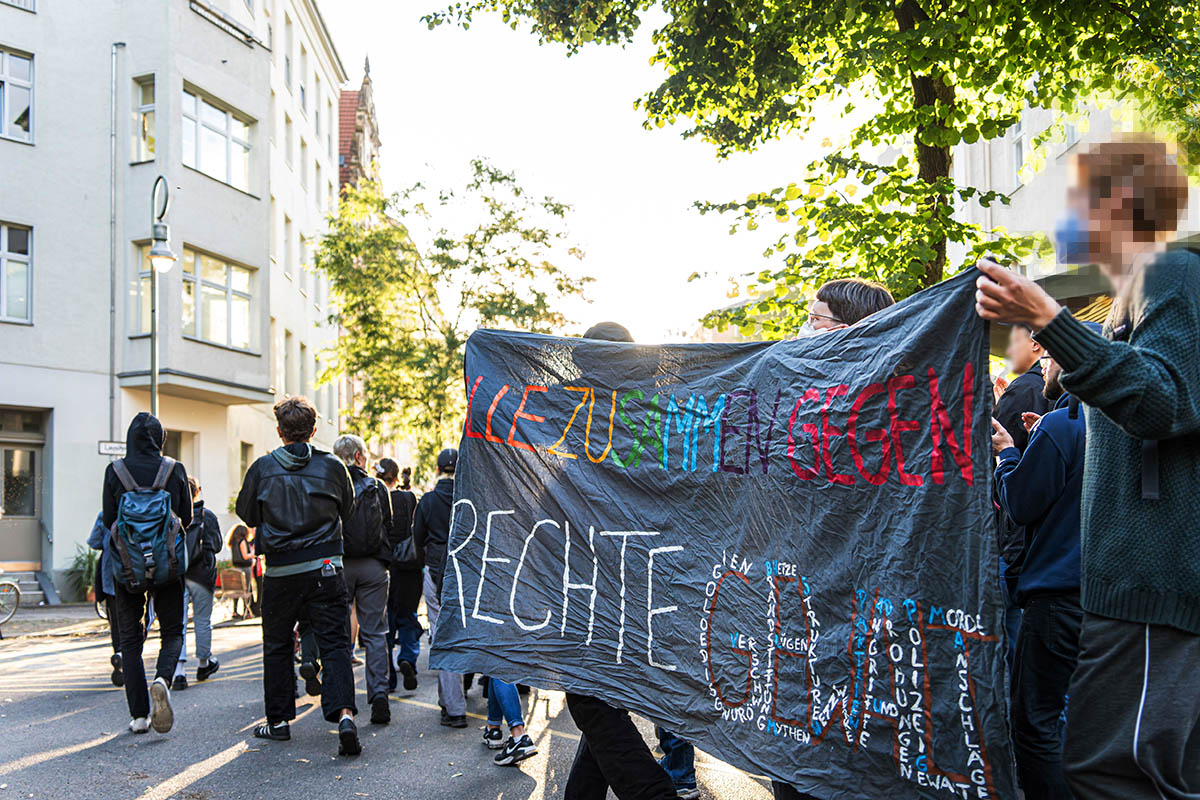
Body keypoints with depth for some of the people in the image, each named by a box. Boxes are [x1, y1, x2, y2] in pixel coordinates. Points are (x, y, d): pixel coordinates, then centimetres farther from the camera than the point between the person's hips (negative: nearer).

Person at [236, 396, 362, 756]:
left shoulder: (262, 468, -4)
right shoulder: (332, 466, -3)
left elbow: (247, 514, 8)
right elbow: (348, 511, 10)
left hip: (280, 572, 0)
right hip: (325, 568, 0)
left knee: (278, 646, 15)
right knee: (334, 644, 0)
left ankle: (278, 720, 23)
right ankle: (344, 714, -16)